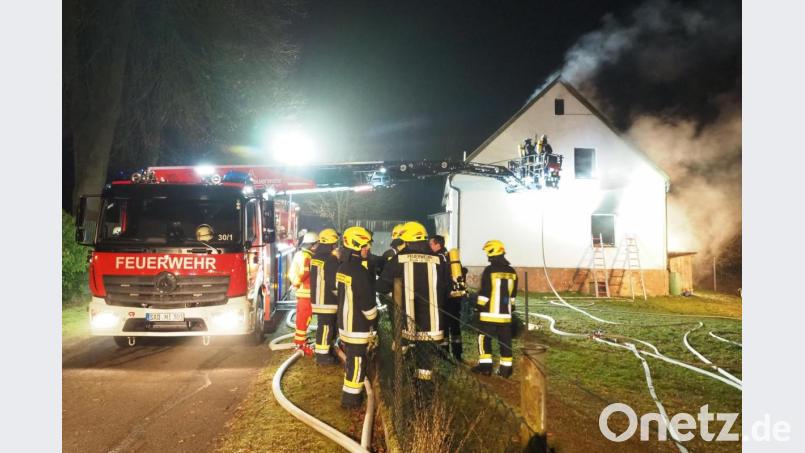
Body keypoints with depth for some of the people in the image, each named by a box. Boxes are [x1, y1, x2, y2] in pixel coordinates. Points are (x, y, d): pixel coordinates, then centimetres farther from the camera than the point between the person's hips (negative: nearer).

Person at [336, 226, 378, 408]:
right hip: (358, 326, -9)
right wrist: (374, 322, -5)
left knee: (351, 359, 20)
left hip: (345, 323, 9)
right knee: (357, 361, 1)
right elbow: (367, 302, -19)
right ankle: (351, 397, 8)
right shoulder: (359, 271, -22)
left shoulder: (342, 268, 7)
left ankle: (350, 392, 30)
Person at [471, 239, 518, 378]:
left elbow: (484, 292, -11)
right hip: (506, 313, 6)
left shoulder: (489, 270, -11)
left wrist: (480, 307, -1)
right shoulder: (511, 272, 9)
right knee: (505, 340, 9)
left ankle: (485, 365, 0)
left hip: (490, 312, -6)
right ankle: (506, 368, 12)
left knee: (484, 338, 3)